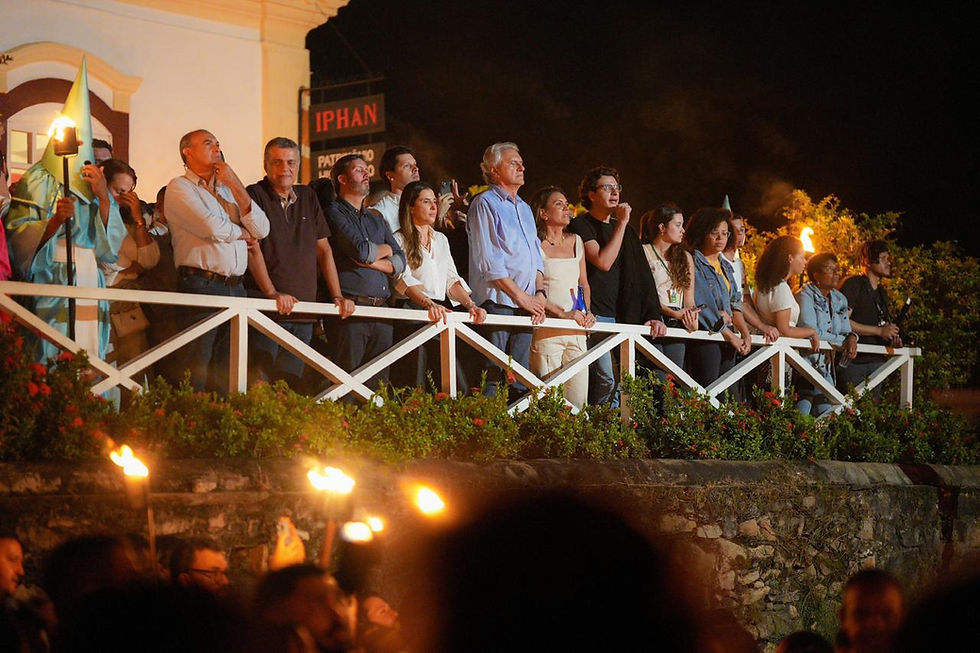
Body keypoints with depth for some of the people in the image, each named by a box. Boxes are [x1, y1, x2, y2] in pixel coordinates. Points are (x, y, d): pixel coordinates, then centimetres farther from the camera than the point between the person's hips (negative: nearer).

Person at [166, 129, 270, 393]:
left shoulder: (228, 190, 22)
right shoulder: (180, 187, 3)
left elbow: (262, 230, 9)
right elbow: (212, 228, -12)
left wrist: (235, 185, 4)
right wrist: (243, 233, 7)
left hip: (236, 289, 6)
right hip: (201, 286, -6)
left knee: (227, 378, 4)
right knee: (196, 374, -8)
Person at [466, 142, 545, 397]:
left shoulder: (524, 209, 22)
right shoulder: (485, 204, -2)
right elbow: (488, 261, -10)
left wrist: (539, 293, 4)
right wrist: (521, 296, -12)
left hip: (526, 304, 7)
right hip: (497, 302, -7)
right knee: (492, 374, -11)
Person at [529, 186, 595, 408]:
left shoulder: (575, 241, 17)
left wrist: (588, 312, 6)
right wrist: (563, 314, -16)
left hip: (577, 331, 6)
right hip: (547, 331, -6)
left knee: (578, 399, 0)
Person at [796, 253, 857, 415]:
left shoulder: (839, 299, 15)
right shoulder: (805, 296, -7)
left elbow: (846, 330, 14)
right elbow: (810, 331, -17)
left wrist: (852, 337, -11)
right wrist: (842, 341, -12)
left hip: (826, 369, 7)